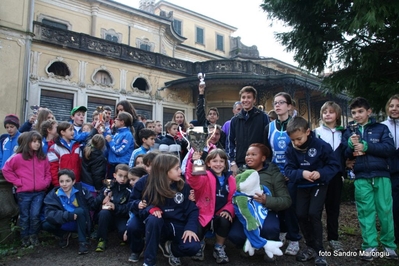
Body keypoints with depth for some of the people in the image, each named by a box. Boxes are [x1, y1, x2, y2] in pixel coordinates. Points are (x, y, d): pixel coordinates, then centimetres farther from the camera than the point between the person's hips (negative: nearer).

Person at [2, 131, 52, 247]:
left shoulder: (43, 158, 6)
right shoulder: (18, 157, -5)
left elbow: (48, 172, 16)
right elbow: (6, 170, 1)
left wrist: (45, 182, 2)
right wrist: (17, 181, -4)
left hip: (39, 192, 2)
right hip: (24, 193, -2)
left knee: (35, 215, -1)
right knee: (25, 217, 9)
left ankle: (33, 236, 18)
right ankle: (25, 238, 24)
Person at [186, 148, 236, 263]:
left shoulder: (230, 179, 7)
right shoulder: (205, 177, -7)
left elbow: (233, 199, 11)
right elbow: (193, 181, -30)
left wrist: (228, 210, -10)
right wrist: (193, 162, -47)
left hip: (220, 214, 3)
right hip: (204, 214, -3)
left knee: (226, 221, -31)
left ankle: (219, 248, 2)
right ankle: (200, 244, 17)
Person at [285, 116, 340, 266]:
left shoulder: (321, 145, -18)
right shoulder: (290, 149, -10)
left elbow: (334, 165, -11)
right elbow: (288, 171, -13)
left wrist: (321, 173, -29)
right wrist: (301, 173, -32)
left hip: (319, 185, -3)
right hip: (302, 186, 4)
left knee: (314, 213, -14)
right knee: (301, 215, -1)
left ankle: (319, 251, 3)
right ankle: (311, 247, 20)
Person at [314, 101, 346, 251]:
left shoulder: (342, 133, 9)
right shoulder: (316, 132, 0)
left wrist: (344, 172, 1)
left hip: (336, 174, 3)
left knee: (333, 206, 11)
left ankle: (333, 238, 23)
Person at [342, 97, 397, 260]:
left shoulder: (381, 128, 8)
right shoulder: (349, 131, 12)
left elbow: (390, 149, -6)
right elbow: (344, 155, 6)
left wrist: (366, 146, -14)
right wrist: (350, 145, -14)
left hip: (381, 175, -1)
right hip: (361, 178, 1)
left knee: (385, 211, 3)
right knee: (365, 212, 2)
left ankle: (389, 245, 19)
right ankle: (370, 246, 11)